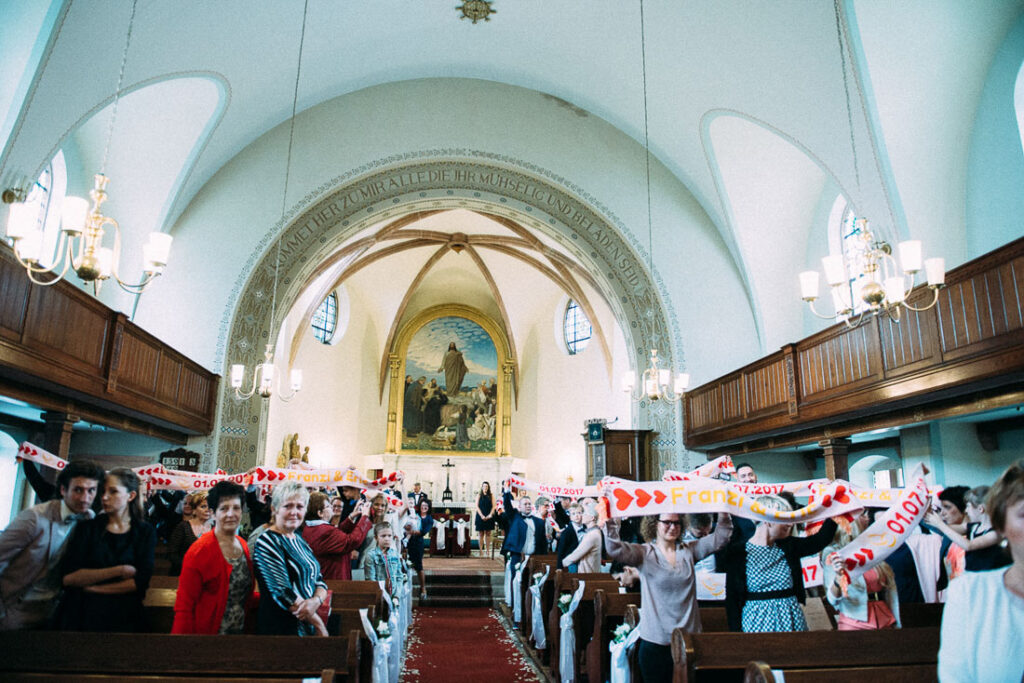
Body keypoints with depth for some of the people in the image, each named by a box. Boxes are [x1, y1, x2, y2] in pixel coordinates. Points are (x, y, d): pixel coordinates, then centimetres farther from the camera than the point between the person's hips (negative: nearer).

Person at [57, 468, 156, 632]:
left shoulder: (145, 532, 1)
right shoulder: (87, 527, 4)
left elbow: (140, 582, -10)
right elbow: (68, 577, -8)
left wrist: (91, 587, -11)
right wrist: (119, 571, -14)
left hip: (123, 619, -1)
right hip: (80, 616, 1)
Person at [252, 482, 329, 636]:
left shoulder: (299, 541, 10)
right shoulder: (267, 542, -14)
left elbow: (319, 581, 8)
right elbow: (283, 594, -20)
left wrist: (316, 601, -15)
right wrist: (319, 624, -15)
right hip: (280, 631, -7)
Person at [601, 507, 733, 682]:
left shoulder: (689, 551, 6)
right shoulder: (644, 553, -6)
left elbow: (720, 537, 2)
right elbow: (615, 549, -22)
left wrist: (723, 512, -12)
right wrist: (609, 521, -36)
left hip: (689, 637, 3)